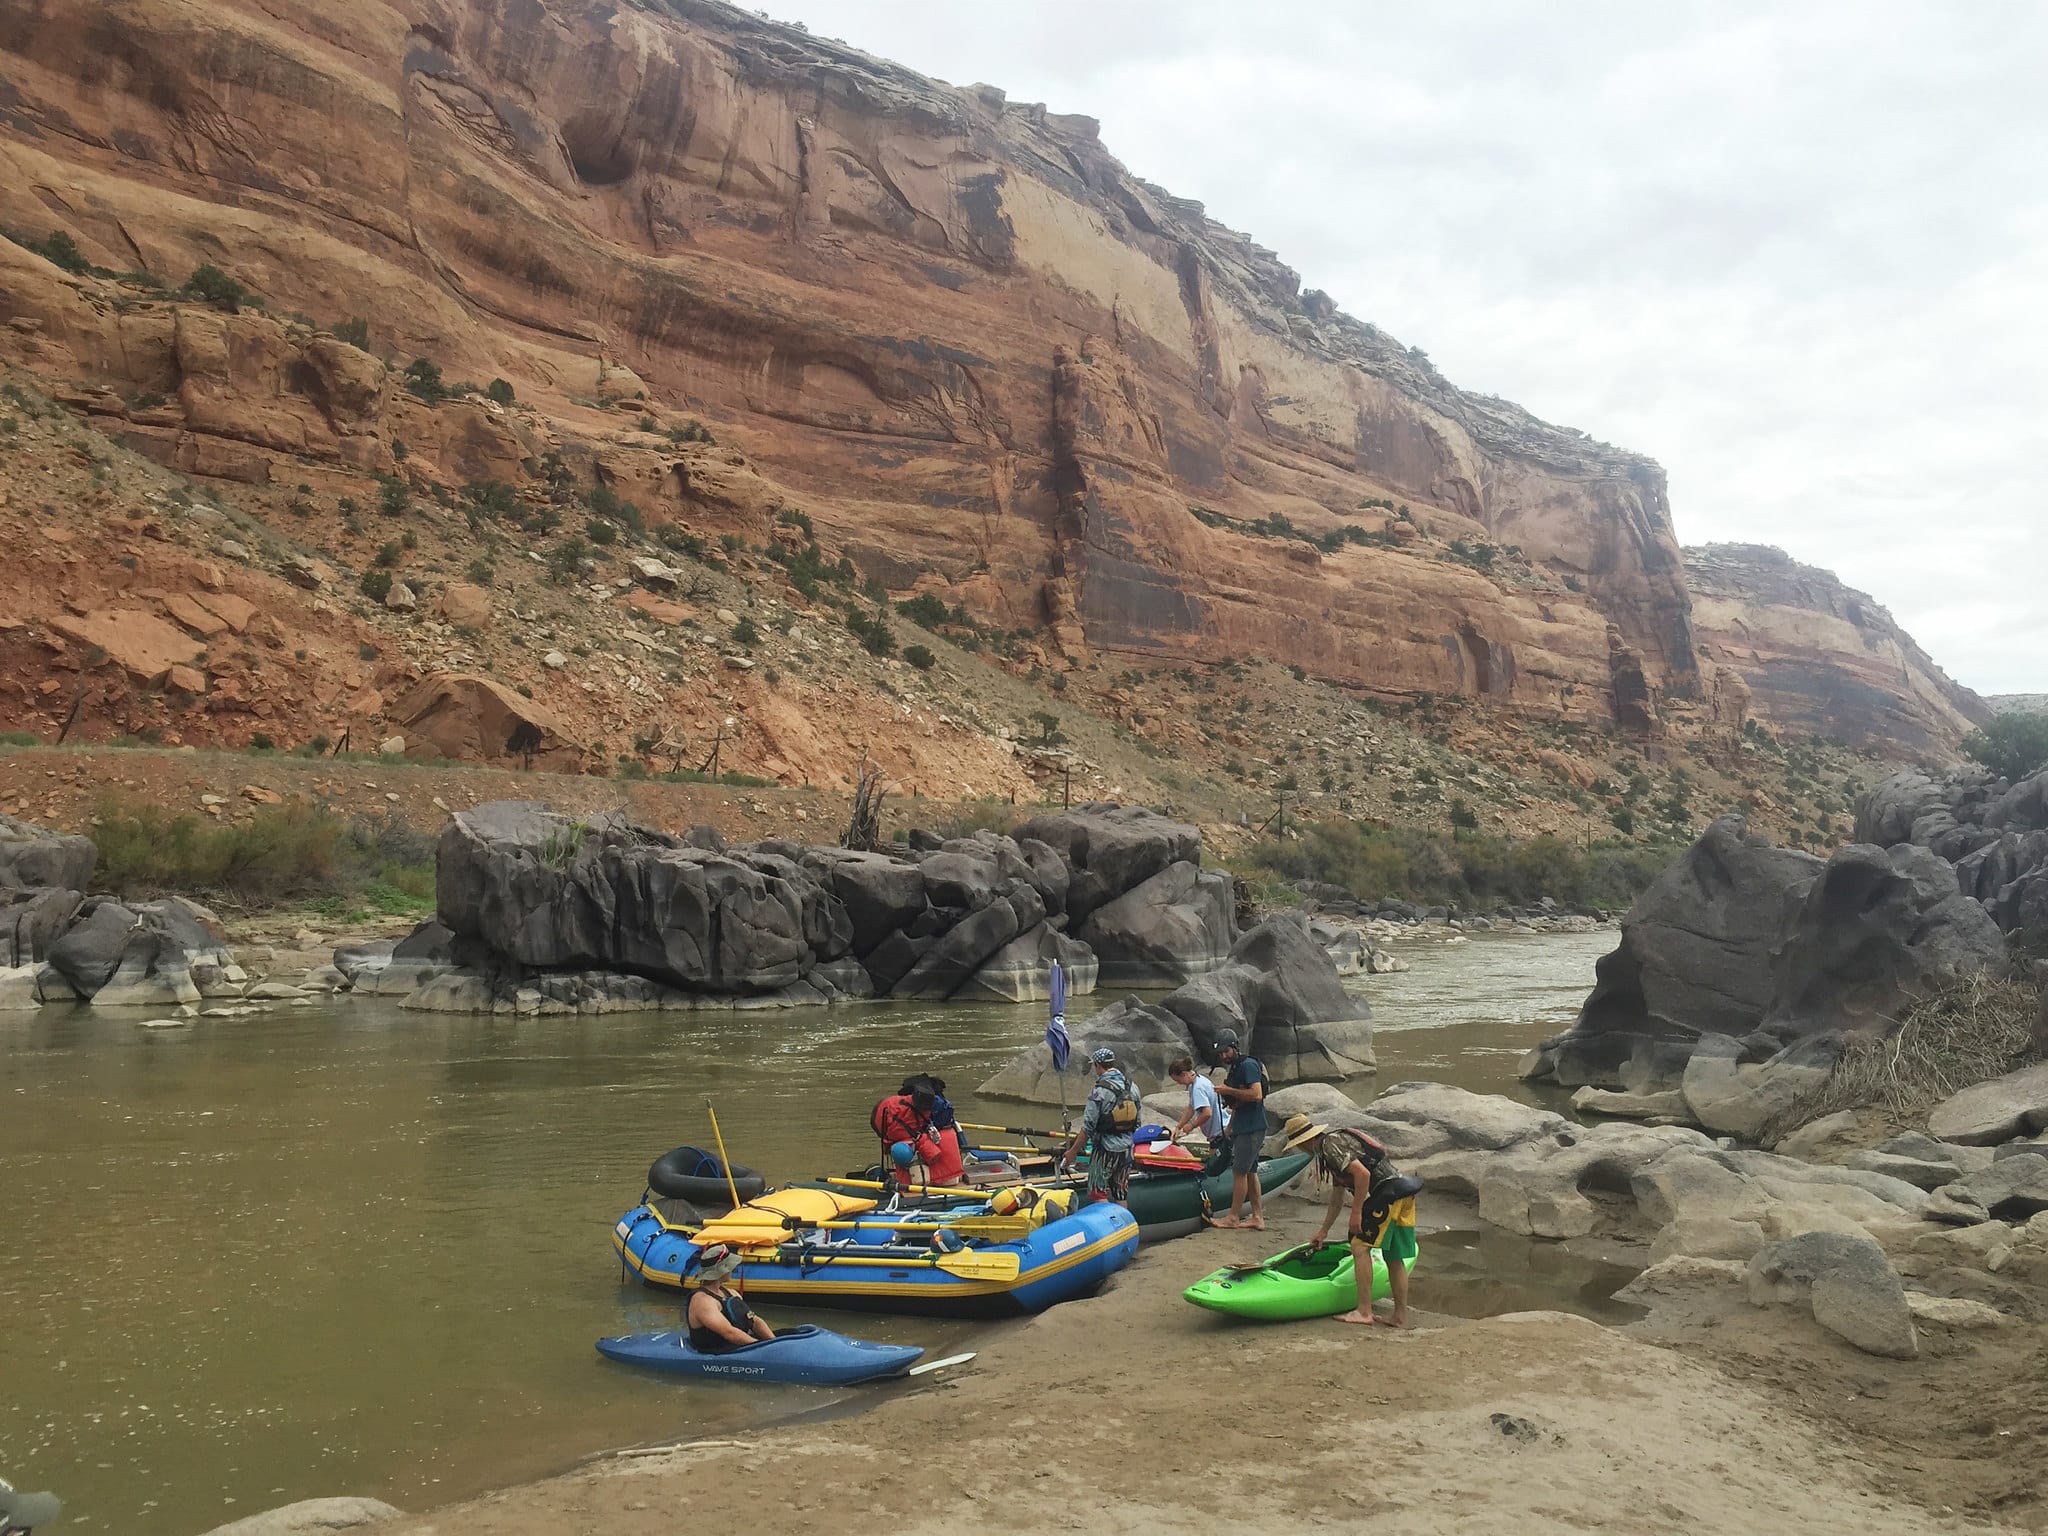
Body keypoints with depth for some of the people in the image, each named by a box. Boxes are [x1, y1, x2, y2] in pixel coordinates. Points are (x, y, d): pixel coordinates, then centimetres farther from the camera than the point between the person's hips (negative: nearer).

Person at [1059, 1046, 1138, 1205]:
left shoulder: (1099, 1091, -18)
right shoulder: (1132, 1088, 2)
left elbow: (1088, 1126, -16)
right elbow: (1137, 1122, 9)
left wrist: (1072, 1152, -8)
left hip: (1105, 1149, -6)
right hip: (1126, 1149, 6)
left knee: (1099, 1193, 4)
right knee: (1121, 1194, 15)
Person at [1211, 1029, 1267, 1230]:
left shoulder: (1248, 1065, -13)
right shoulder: (1235, 1068, 17)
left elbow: (1256, 1095, -24)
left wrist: (1229, 1091, -18)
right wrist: (1229, 1128, 22)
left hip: (1251, 1128, -10)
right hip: (1242, 1128, 10)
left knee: (1240, 1171, -6)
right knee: (1250, 1172, 10)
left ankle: (1232, 1218, -1)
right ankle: (1257, 1218, 14)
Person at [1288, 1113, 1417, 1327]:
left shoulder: (1331, 1144, -6)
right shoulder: (1337, 1141, 25)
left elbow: (1362, 1173, -20)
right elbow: (1337, 1198, 34)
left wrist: (1356, 1211, -13)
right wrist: (1323, 1232, 41)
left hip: (1387, 1191, -10)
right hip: (1403, 1196, 10)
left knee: (1360, 1246, -7)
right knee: (1395, 1259, 12)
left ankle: (1364, 1311, -8)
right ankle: (1401, 1317, 16)